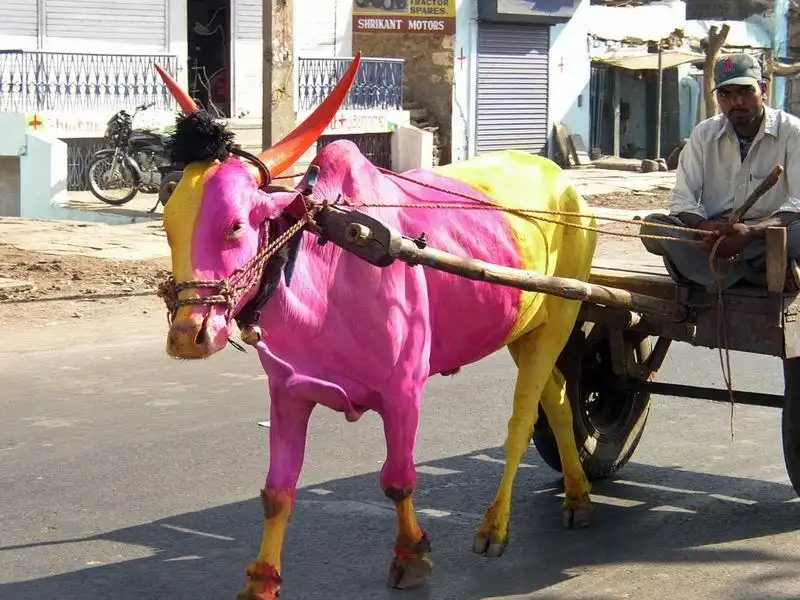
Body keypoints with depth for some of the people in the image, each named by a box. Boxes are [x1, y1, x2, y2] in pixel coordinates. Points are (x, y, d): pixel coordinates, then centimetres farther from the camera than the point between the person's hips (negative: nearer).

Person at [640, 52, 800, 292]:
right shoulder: (704, 134, 7)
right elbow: (682, 200, 1)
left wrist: (751, 233, -33)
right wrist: (704, 227, -24)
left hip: (767, 239, -3)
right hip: (712, 237, 4)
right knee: (652, 226, -25)